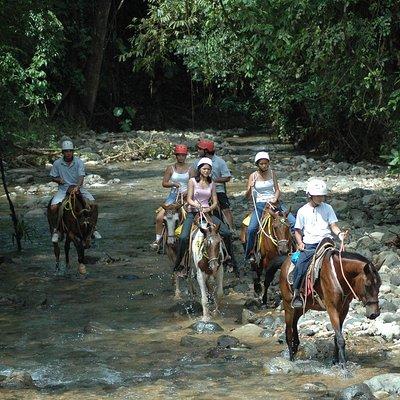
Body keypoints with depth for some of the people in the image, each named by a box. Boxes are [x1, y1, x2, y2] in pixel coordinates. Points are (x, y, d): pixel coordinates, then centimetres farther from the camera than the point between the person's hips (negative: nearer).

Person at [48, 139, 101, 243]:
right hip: (63, 189, 0)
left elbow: (81, 176, -19)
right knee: (53, 207, -24)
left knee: (93, 204, -19)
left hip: (78, 188, 0)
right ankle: (55, 230, -3)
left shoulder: (79, 162, -7)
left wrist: (77, 187, -37)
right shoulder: (57, 163, -2)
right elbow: (53, 177, 10)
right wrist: (58, 180, -14)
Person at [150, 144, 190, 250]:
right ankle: (157, 239, -1)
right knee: (159, 217, -15)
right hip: (173, 195, 1)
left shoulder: (190, 169, 5)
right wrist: (173, 184, -16)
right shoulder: (170, 168, 7)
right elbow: (164, 183, 4)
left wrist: (188, 191, -17)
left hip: (186, 195, -1)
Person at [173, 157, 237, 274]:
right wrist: (197, 205, -25)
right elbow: (189, 199, -5)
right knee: (184, 237, -25)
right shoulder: (193, 181, 2)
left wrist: (209, 209, -12)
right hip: (193, 213, -3)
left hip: (207, 212, 3)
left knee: (227, 233, -15)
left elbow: (215, 202, 10)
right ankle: (177, 264, -9)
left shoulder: (211, 184, 11)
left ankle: (232, 261, -2)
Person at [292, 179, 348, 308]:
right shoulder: (303, 211, 8)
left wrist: (339, 233, -13)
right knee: (300, 266, -20)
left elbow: (333, 225, 7)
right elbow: (297, 231, 12)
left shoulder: (327, 208, 10)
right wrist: (300, 243, -5)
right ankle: (296, 294, -5)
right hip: (309, 246, -1)